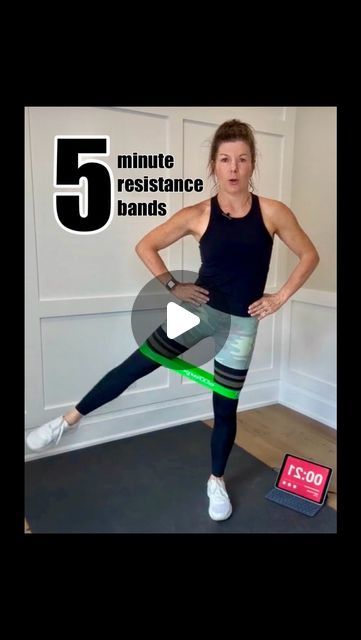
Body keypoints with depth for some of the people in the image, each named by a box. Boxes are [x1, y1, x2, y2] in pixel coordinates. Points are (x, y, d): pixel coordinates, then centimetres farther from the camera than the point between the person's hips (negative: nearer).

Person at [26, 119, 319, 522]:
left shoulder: (272, 213, -6)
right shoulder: (197, 215, -7)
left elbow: (309, 255, 3)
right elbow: (146, 246, 1)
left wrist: (281, 296, -3)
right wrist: (172, 285, -6)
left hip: (241, 325, 0)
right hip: (198, 309, 0)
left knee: (225, 410, 11)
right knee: (135, 366, 3)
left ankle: (217, 481, 36)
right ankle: (67, 421, 23)